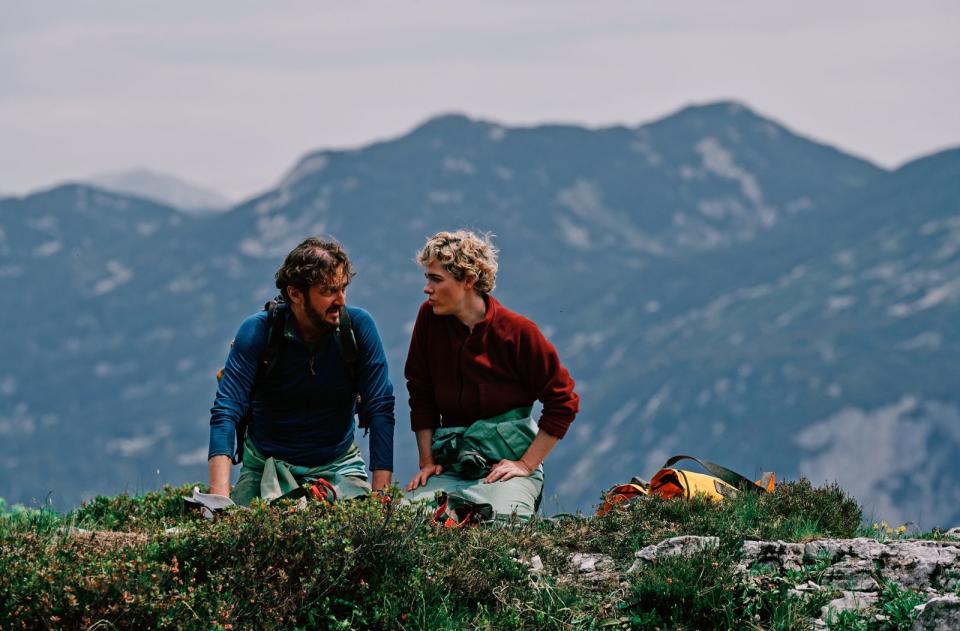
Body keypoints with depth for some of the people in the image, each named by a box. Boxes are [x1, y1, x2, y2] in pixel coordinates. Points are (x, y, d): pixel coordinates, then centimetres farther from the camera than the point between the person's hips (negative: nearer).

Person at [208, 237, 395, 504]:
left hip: (337, 465, 1)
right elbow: (226, 411, -22)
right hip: (268, 466, -1)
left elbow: (380, 410, -13)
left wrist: (381, 492, -24)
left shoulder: (358, 326, -12)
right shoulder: (258, 331, -15)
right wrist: (220, 496, -37)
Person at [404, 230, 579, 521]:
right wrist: (427, 461, 4)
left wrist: (526, 464, -7)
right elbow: (421, 394, 11)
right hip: (450, 462, 3)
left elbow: (563, 401, -4)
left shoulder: (517, 331, -8)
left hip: (507, 460, -3)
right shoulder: (429, 318, 2)